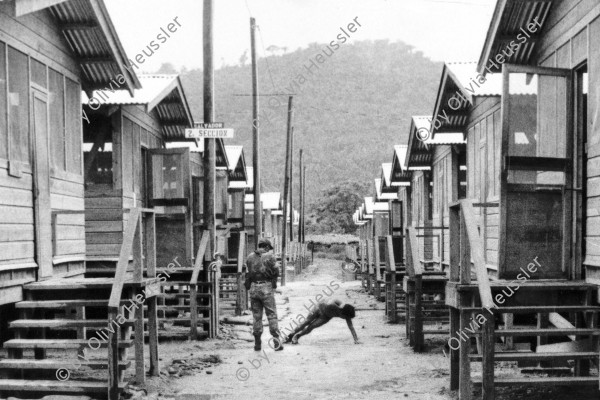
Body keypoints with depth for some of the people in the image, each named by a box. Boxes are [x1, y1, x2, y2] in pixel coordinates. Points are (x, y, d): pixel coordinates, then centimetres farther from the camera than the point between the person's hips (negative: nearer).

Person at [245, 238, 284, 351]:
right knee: (272, 315, 0)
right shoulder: (270, 256, -3)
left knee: (256, 316, 9)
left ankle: (257, 344, 9)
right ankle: (277, 342, -2)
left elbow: (247, 274, 7)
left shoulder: (250, 257, 9)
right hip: (266, 287, -4)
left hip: (253, 288, 4)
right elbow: (276, 272, -4)